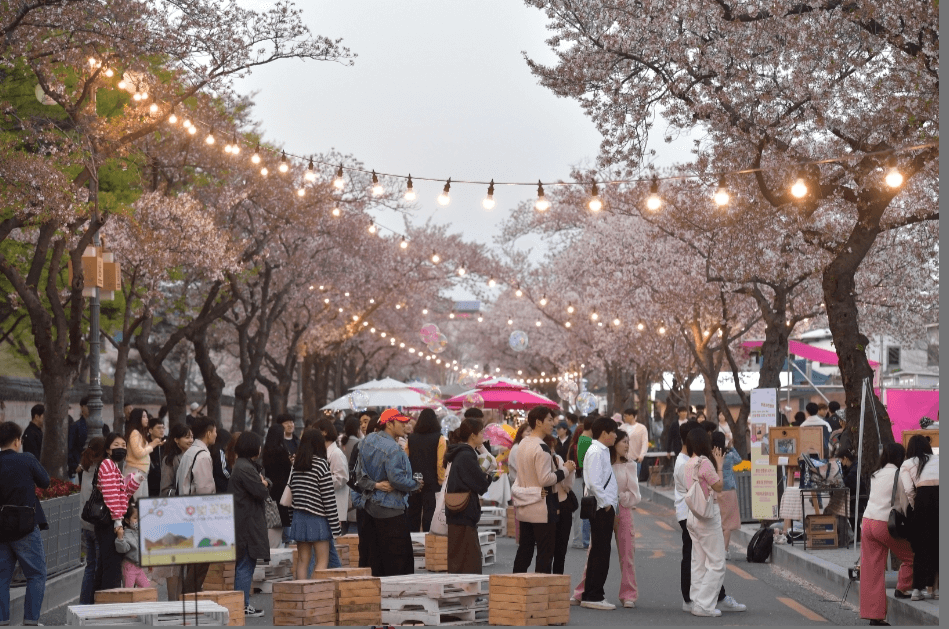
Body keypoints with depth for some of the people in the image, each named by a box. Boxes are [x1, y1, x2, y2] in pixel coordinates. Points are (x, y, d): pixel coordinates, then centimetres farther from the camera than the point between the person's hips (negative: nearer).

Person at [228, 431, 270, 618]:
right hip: (247, 523, -11)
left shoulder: (249, 466, 17)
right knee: (245, 565, -7)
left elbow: (267, 483, 18)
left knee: (245, 565, 13)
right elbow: (261, 492, -19)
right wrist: (264, 485, 0)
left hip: (247, 523, 11)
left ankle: (243, 604, 17)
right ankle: (243, 605, -5)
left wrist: (264, 483, -2)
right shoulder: (245, 468, -17)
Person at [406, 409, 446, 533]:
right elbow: (441, 463, -11)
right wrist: (441, 481, -2)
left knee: (412, 513, 11)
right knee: (429, 513, -1)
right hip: (432, 483, -3)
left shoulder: (411, 438, 4)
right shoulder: (439, 439, -7)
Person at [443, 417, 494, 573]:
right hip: (465, 515, -10)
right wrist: (487, 476, 4)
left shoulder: (460, 454, 13)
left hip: (459, 516, 10)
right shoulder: (467, 456, -18)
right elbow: (482, 485, -15)